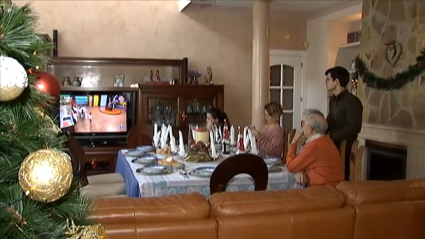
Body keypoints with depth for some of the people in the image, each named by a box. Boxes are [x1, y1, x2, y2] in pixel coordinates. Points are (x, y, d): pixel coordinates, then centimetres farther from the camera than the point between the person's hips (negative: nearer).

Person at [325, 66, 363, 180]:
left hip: (345, 148, -7)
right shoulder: (333, 100, 13)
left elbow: (354, 127, -22)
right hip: (334, 146, 8)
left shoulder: (352, 101, -13)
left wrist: (332, 136, -22)